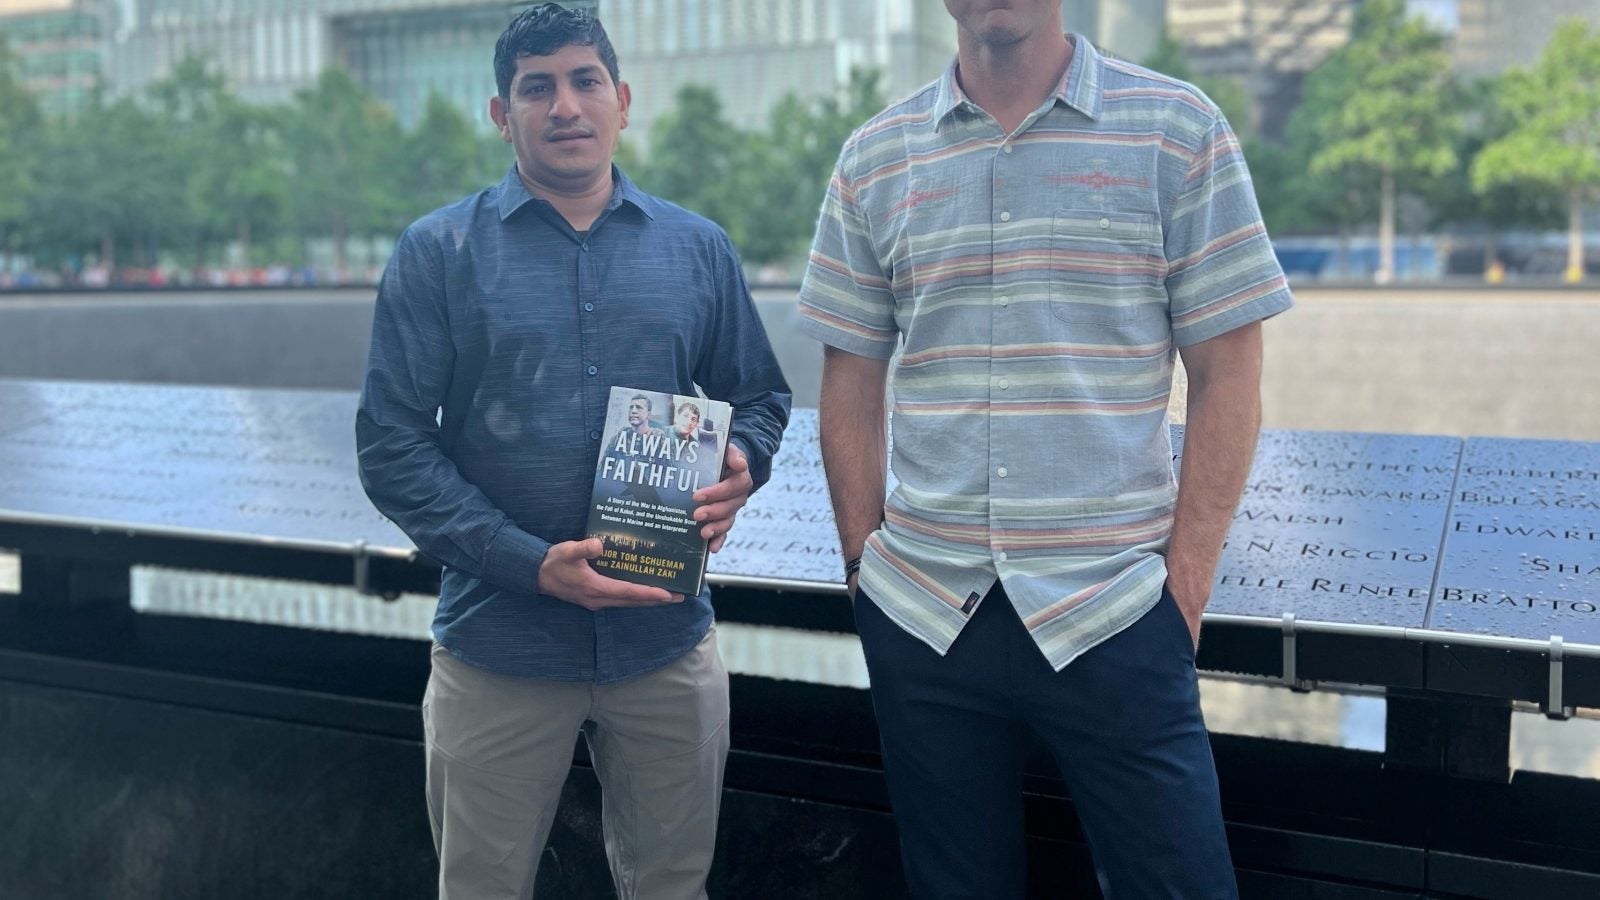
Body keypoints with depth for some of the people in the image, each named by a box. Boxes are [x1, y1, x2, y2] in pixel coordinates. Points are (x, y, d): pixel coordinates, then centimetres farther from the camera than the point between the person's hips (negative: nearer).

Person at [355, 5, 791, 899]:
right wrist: (532, 564, -16)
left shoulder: (700, 249, 6)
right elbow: (392, 445, -6)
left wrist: (740, 470, -9)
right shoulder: (438, 252, -2)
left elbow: (761, 396, 15)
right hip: (499, 648, -2)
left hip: (668, 643, 2)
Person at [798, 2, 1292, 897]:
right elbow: (851, 389, 11)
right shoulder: (874, 158, 7)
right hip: (921, 620, 3)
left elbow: (1228, 379, -1)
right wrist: (865, 564, 5)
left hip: (1113, 617, -2)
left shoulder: (1178, 128, 0)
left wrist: (1185, 588, -6)